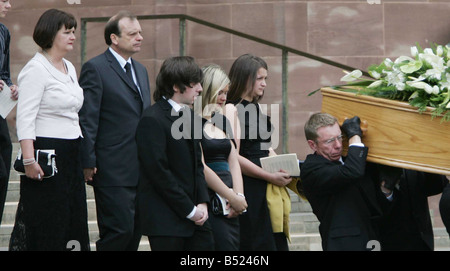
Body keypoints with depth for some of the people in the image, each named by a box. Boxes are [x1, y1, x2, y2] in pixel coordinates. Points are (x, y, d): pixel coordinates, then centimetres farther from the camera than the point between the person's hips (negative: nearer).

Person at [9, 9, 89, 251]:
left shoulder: (69, 68, 15)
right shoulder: (36, 69, -11)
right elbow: (25, 119, -17)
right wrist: (29, 160, -24)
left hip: (70, 155, 8)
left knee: (74, 220, 8)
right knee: (46, 224, -4)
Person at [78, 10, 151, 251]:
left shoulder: (141, 70, 19)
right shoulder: (95, 68, -7)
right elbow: (87, 120, -11)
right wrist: (88, 164, -16)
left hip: (140, 170, 8)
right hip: (113, 171, -8)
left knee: (134, 232, 9)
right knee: (120, 230, -10)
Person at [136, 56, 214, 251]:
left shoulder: (190, 116, 14)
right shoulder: (152, 120, -13)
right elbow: (159, 172, -17)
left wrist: (203, 202, 2)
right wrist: (190, 210, -14)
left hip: (194, 214, 8)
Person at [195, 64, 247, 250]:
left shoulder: (222, 121, 18)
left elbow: (233, 162, 15)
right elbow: (200, 167, -13)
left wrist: (239, 196, -1)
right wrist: (233, 197, -9)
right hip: (207, 199, -8)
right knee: (227, 246, -16)